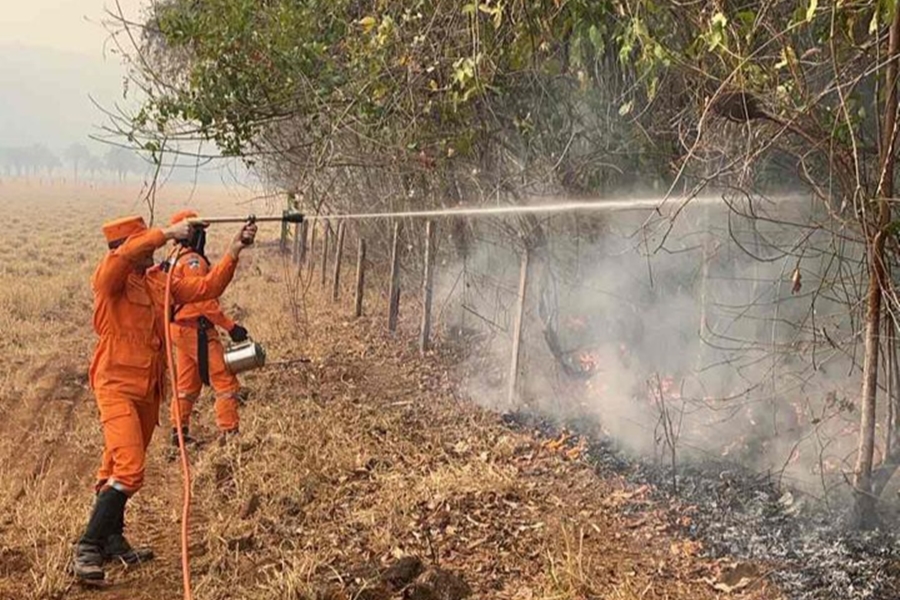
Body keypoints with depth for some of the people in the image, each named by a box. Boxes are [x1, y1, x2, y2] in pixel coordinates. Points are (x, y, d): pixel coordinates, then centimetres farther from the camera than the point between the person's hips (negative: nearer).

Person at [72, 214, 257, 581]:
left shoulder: (160, 281, 10)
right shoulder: (109, 278, -9)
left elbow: (205, 288, 7)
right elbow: (128, 253, -31)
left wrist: (234, 251, -1)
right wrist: (169, 233, -29)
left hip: (149, 389, 7)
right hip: (117, 386, -7)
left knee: (118, 467, 17)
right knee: (129, 469, -17)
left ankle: (112, 540, 28)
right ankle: (87, 547, -11)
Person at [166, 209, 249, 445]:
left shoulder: (176, 260, 15)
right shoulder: (193, 261, -16)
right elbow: (203, 300, -22)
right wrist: (231, 327, -21)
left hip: (181, 329, 10)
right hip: (197, 330, -10)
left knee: (187, 384, 18)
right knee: (225, 381, -8)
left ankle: (179, 431, 23)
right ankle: (229, 433, -9)